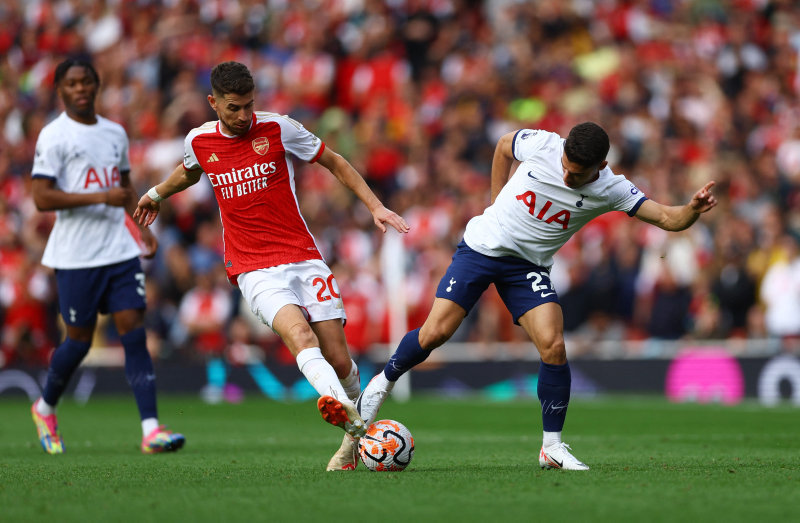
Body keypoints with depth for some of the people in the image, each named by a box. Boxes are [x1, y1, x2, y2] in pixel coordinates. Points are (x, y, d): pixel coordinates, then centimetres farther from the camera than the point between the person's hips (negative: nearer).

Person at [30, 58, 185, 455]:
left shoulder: (115, 133, 14)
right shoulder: (54, 136, -6)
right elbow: (42, 198, -14)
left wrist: (140, 227, 13)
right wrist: (101, 198, -19)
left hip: (120, 251, 5)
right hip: (76, 255, -5)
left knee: (134, 332, -6)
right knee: (79, 339, 3)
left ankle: (150, 429, -12)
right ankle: (45, 408, 30)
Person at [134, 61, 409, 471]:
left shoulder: (278, 129, 0)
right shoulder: (199, 141, 6)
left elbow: (334, 163, 11)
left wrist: (375, 207, 5)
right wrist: (157, 194, 48)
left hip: (303, 259, 1)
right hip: (255, 271, 0)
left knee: (338, 360, -5)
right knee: (298, 332, -31)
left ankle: (355, 436, 22)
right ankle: (345, 414, -54)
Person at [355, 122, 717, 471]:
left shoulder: (609, 189, -16)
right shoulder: (541, 145, -17)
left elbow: (668, 219, -18)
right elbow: (503, 145, 6)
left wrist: (693, 209, -39)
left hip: (529, 267, 1)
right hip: (482, 245, -1)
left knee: (553, 346, -17)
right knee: (436, 332, -10)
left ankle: (552, 447, -3)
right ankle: (385, 380, 21)